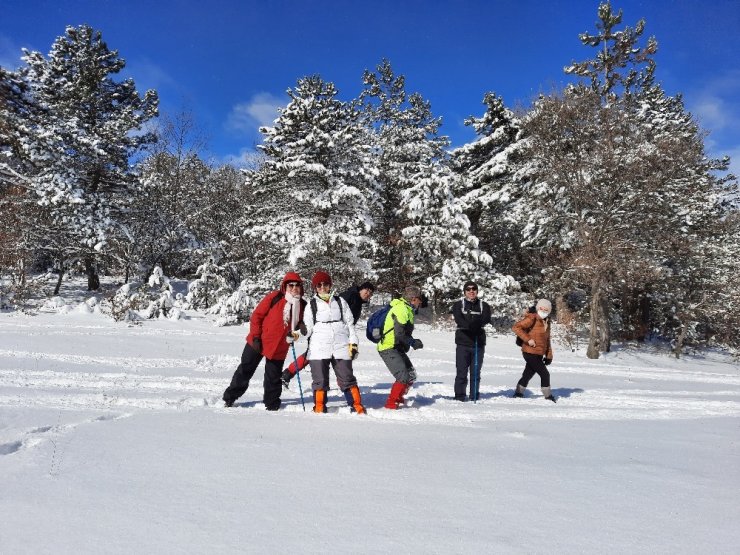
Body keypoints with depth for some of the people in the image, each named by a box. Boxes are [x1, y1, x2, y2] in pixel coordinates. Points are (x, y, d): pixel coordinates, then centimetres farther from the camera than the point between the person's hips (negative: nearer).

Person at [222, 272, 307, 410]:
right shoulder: (274, 297, -13)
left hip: (279, 348, 2)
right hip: (258, 343, -2)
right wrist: (256, 337, -12)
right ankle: (229, 397, 22)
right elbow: (256, 316, -9)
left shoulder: (302, 305, 0)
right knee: (245, 371, 8)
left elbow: (300, 323, 15)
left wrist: (295, 332, -7)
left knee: (273, 378, 10)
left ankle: (272, 404, 25)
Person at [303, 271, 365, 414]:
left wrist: (353, 343, 3)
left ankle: (357, 407, 8)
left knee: (347, 379, 2)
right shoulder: (312, 305, 9)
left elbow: (349, 323, 11)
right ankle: (319, 409, 15)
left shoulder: (340, 301, 12)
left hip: (341, 347, 1)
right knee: (320, 381, 2)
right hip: (318, 348, 0)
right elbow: (308, 328, 6)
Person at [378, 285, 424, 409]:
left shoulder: (406, 309, 16)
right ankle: (391, 403, -2)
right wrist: (413, 343, -13)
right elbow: (399, 333, -24)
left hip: (397, 348, 10)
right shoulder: (401, 309, -18)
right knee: (403, 377, -14)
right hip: (389, 349, -10)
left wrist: (413, 341, 6)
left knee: (411, 375, 15)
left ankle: (398, 398, 30)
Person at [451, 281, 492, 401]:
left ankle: (474, 397, 16)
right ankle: (459, 397, 4)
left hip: (479, 343, 2)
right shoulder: (458, 305, 6)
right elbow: (459, 320, -12)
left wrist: (474, 323, -28)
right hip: (463, 343, -2)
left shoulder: (483, 306, 11)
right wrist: (471, 325, -31)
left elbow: (486, 319, -8)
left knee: (476, 373, 7)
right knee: (461, 372, -3)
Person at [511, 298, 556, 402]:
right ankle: (548, 396, 10)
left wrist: (549, 355, 16)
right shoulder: (532, 319, -12)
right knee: (545, 374, -5)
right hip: (530, 353, -8)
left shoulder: (546, 322, 14)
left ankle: (518, 394, 23)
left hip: (539, 354, 8)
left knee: (528, 375, 13)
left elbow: (547, 340, 21)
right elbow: (516, 327, -20)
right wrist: (528, 339, -22)